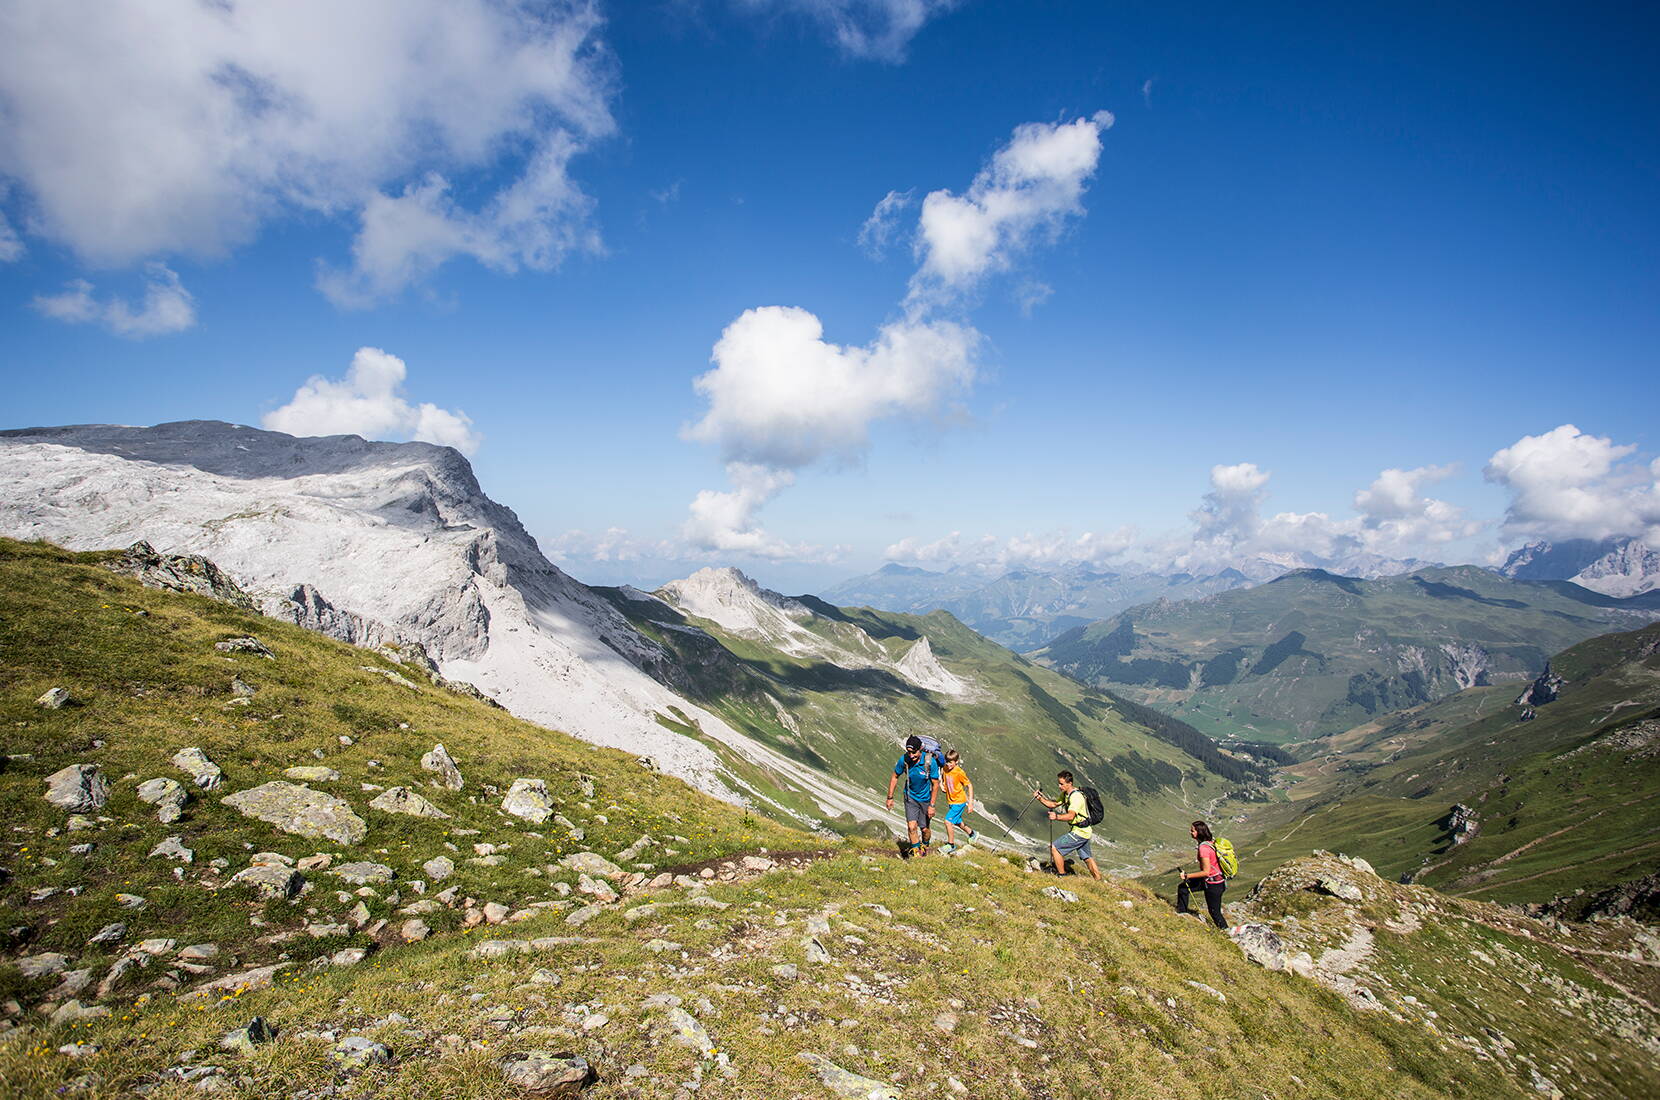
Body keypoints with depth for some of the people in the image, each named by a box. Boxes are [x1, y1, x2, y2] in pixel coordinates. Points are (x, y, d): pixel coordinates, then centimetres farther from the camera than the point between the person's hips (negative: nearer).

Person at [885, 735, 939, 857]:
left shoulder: (930, 762, -26)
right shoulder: (904, 759, -20)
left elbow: (935, 784, -16)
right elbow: (895, 777, -2)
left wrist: (932, 805, -14)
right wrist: (890, 797, 0)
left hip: (925, 798, -1)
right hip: (910, 797, 1)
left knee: (924, 829, 9)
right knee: (912, 826, -13)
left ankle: (925, 845, 41)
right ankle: (916, 851, 8)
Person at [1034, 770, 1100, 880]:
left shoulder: (1076, 797, -24)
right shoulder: (1065, 793, 6)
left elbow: (1070, 816, -36)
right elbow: (1054, 804, 13)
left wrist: (1057, 817, -53)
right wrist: (1040, 798, -2)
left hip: (1080, 832, -10)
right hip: (1084, 831, 10)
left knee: (1054, 847, -9)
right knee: (1087, 858, 21)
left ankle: (1062, 876, -1)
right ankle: (1099, 882, 31)